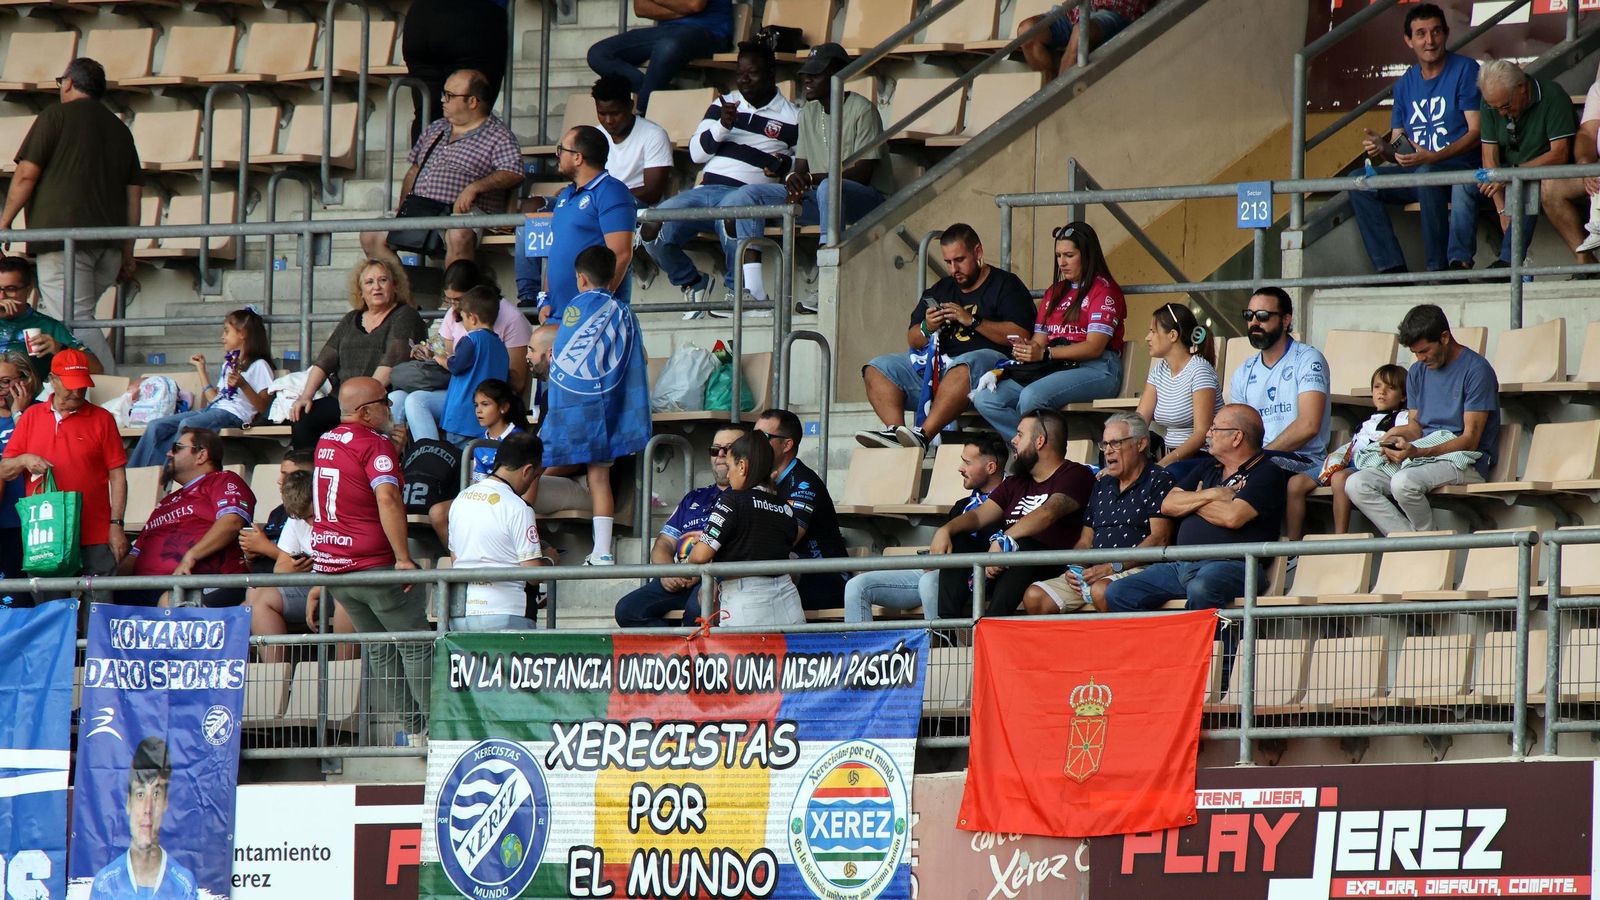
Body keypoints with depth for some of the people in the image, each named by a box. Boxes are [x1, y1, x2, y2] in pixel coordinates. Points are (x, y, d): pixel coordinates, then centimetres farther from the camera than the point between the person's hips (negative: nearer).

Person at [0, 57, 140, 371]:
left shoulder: (56, 116, 1)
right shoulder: (120, 129, 19)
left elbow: (26, 174, -5)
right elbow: (134, 193, 17)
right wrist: (128, 252, 20)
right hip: (109, 247, 7)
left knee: (76, 323, -11)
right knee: (78, 319, 16)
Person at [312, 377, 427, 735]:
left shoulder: (326, 442, 12)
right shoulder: (374, 444, -13)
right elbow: (387, 498, -26)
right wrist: (404, 558, -25)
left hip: (329, 566, 7)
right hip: (372, 565, -7)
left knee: (379, 649, 14)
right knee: (417, 644, 1)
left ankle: (407, 724, 12)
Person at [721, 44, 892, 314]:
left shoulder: (862, 110, -9)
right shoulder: (808, 113, 13)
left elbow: (862, 174, -16)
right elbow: (801, 167, 13)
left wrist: (811, 179, -26)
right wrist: (793, 178, -13)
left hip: (869, 197, -7)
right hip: (817, 194, 7)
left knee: (829, 188, -43)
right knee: (743, 197, -8)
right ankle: (753, 290, -20)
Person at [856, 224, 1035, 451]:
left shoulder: (1006, 285, 6)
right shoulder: (940, 290, 24)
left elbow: (1020, 336, -9)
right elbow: (913, 340, 21)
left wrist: (972, 321, -13)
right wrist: (927, 328, -3)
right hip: (935, 365, 7)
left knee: (965, 366, -41)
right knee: (877, 368, -8)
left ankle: (923, 434, -50)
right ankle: (895, 431, -32)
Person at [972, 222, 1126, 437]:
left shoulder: (1103, 289, 0)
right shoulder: (1055, 292, 24)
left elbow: (1095, 346, -12)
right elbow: (1039, 341, 16)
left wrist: (1045, 353, -22)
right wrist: (1024, 350, -9)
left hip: (1095, 369, -8)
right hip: (1054, 369, 8)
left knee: (1031, 396, -36)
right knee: (985, 399, -13)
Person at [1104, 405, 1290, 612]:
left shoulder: (1267, 474, 1)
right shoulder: (1210, 469, 25)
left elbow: (1233, 517, -14)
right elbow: (1168, 505, 15)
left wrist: (1193, 502, 5)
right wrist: (1210, 495, -1)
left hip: (1232, 565, -8)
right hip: (1182, 566, 8)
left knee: (1200, 590, -42)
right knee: (1117, 593, -10)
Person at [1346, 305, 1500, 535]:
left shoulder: (1476, 370, -8)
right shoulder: (1418, 372, 16)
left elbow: (1470, 439, -13)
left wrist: (1417, 452, -25)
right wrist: (1398, 435, -9)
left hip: (1462, 461, -8)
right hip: (1420, 455, 8)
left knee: (1404, 482, -36)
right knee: (1356, 485, -14)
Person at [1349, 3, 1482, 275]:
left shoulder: (1465, 70, -4)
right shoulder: (1406, 84, 13)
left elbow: (1476, 132, -12)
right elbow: (1398, 145, 13)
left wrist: (1433, 157, -25)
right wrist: (1383, 148, -12)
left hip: (1461, 170, -6)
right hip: (1416, 171, 6)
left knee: (1425, 174, -38)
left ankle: (1440, 269, -31)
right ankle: (1392, 269, -19)